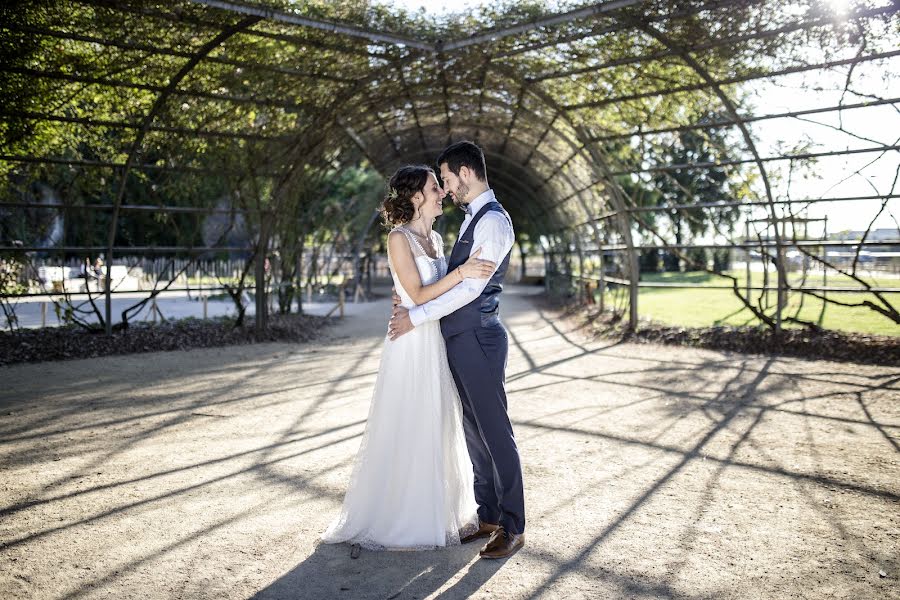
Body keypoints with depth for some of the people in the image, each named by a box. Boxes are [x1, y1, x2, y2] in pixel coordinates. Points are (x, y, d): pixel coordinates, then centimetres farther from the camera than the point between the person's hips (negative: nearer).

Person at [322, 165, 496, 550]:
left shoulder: (435, 238, 12)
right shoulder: (399, 238, -12)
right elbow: (418, 295, -18)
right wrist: (461, 273, -24)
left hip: (438, 345, 8)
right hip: (410, 347, -8)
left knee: (438, 429, 16)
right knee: (407, 432, 2)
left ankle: (436, 512, 31)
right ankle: (396, 522, 18)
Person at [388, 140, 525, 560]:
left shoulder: (493, 220, -14)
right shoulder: (472, 218, 17)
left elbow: (471, 287, -20)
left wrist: (416, 317, -16)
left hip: (478, 339, -10)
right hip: (461, 339, 10)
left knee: (495, 431, -2)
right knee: (474, 431, 14)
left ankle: (513, 528, 11)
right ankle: (489, 517, 26)